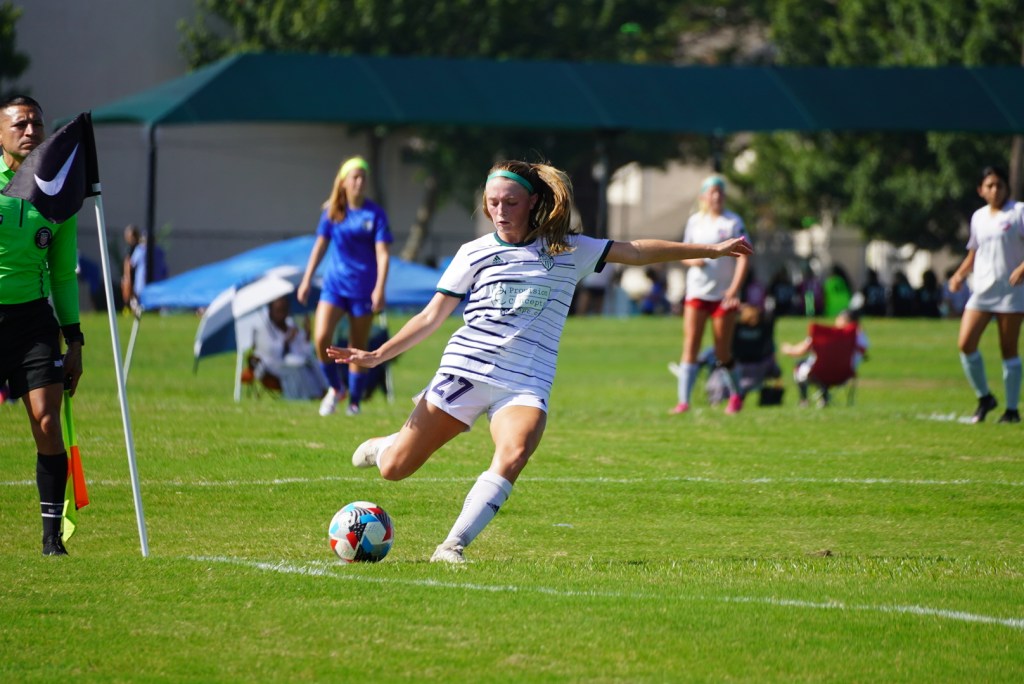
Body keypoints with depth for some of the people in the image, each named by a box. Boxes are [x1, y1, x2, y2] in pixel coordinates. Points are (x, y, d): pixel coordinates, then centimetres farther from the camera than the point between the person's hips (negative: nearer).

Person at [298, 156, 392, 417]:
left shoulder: (374, 214, -4)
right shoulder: (332, 212, 3)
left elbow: (382, 253, -9)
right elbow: (320, 246, 13)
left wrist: (380, 288, -20)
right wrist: (306, 280, 11)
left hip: (363, 288, -2)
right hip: (334, 284, 2)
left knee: (358, 347, 4)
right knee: (321, 338, -15)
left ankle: (354, 402, 17)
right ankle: (335, 388, 7)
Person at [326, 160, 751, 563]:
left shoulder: (568, 251, 8)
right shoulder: (474, 254, 7)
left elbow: (635, 252, 11)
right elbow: (432, 316, 8)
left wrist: (711, 250, 10)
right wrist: (377, 355, 0)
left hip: (525, 383, 0)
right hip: (465, 371, 0)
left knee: (513, 456, -32)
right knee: (394, 470, -4)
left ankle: (453, 547, -25)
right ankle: (383, 446, 34)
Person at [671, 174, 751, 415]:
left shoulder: (733, 222, -2)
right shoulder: (694, 221, 9)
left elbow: (743, 257, -8)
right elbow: (684, 254, 18)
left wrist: (734, 288, -19)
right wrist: (692, 260, -7)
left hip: (723, 294, -3)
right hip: (696, 293, 3)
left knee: (723, 353, 1)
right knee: (690, 346, -8)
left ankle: (735, 395, 23)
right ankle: (684, 400, -11)